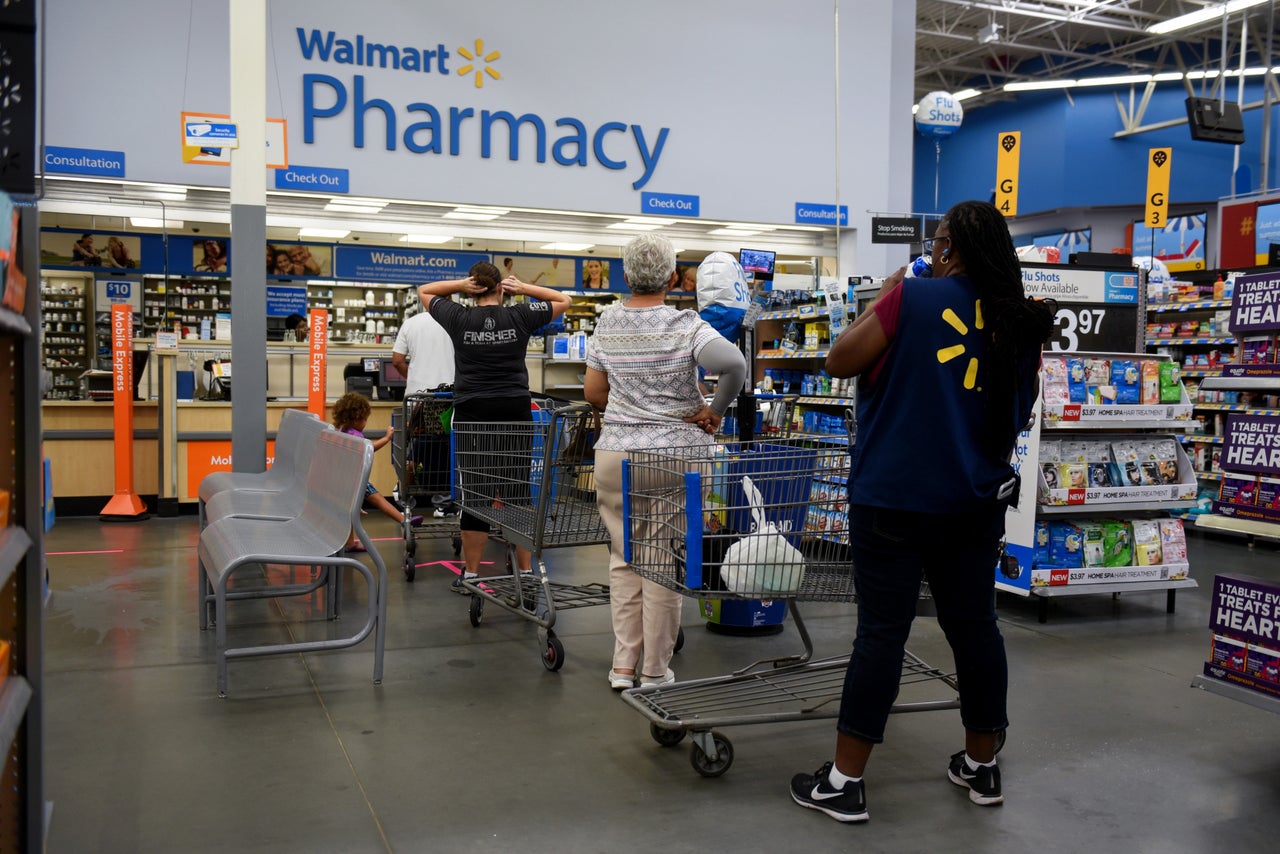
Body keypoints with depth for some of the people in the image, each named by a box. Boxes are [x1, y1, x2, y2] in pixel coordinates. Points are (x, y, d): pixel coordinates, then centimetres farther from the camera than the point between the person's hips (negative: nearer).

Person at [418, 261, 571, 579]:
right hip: (515, 412, 1)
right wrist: (523, 288, 2)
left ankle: (471, 573, 9)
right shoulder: (519, 317, 0)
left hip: (472, 413, 0)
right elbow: (563, 300, 14)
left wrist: (460, 284, 1)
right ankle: (526, 571, 13)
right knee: (519, 491, 7)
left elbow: (424, 291, 18)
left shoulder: (460, 319, 0)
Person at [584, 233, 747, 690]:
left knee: (623, 559, 13)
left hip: (614, 453, 4)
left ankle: (623, 666, 17)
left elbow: (592, 392, 11)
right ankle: (654, 672, 14)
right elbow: (733, 364, -25)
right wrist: (716, 409, -10)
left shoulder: (607, 324, 4)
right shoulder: (686, 326, -9)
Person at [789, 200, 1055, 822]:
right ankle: (981, 768, 30)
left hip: (895, 497, -5)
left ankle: (844, 782, 6)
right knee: (974, 625, 15)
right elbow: (1019, 415, 17)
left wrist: (880, 301, 5)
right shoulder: (1023, 322, 5)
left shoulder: (915, 297, -11)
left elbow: (840, 361, -5)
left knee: (882, 630, -2)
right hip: (976, 501, 5)